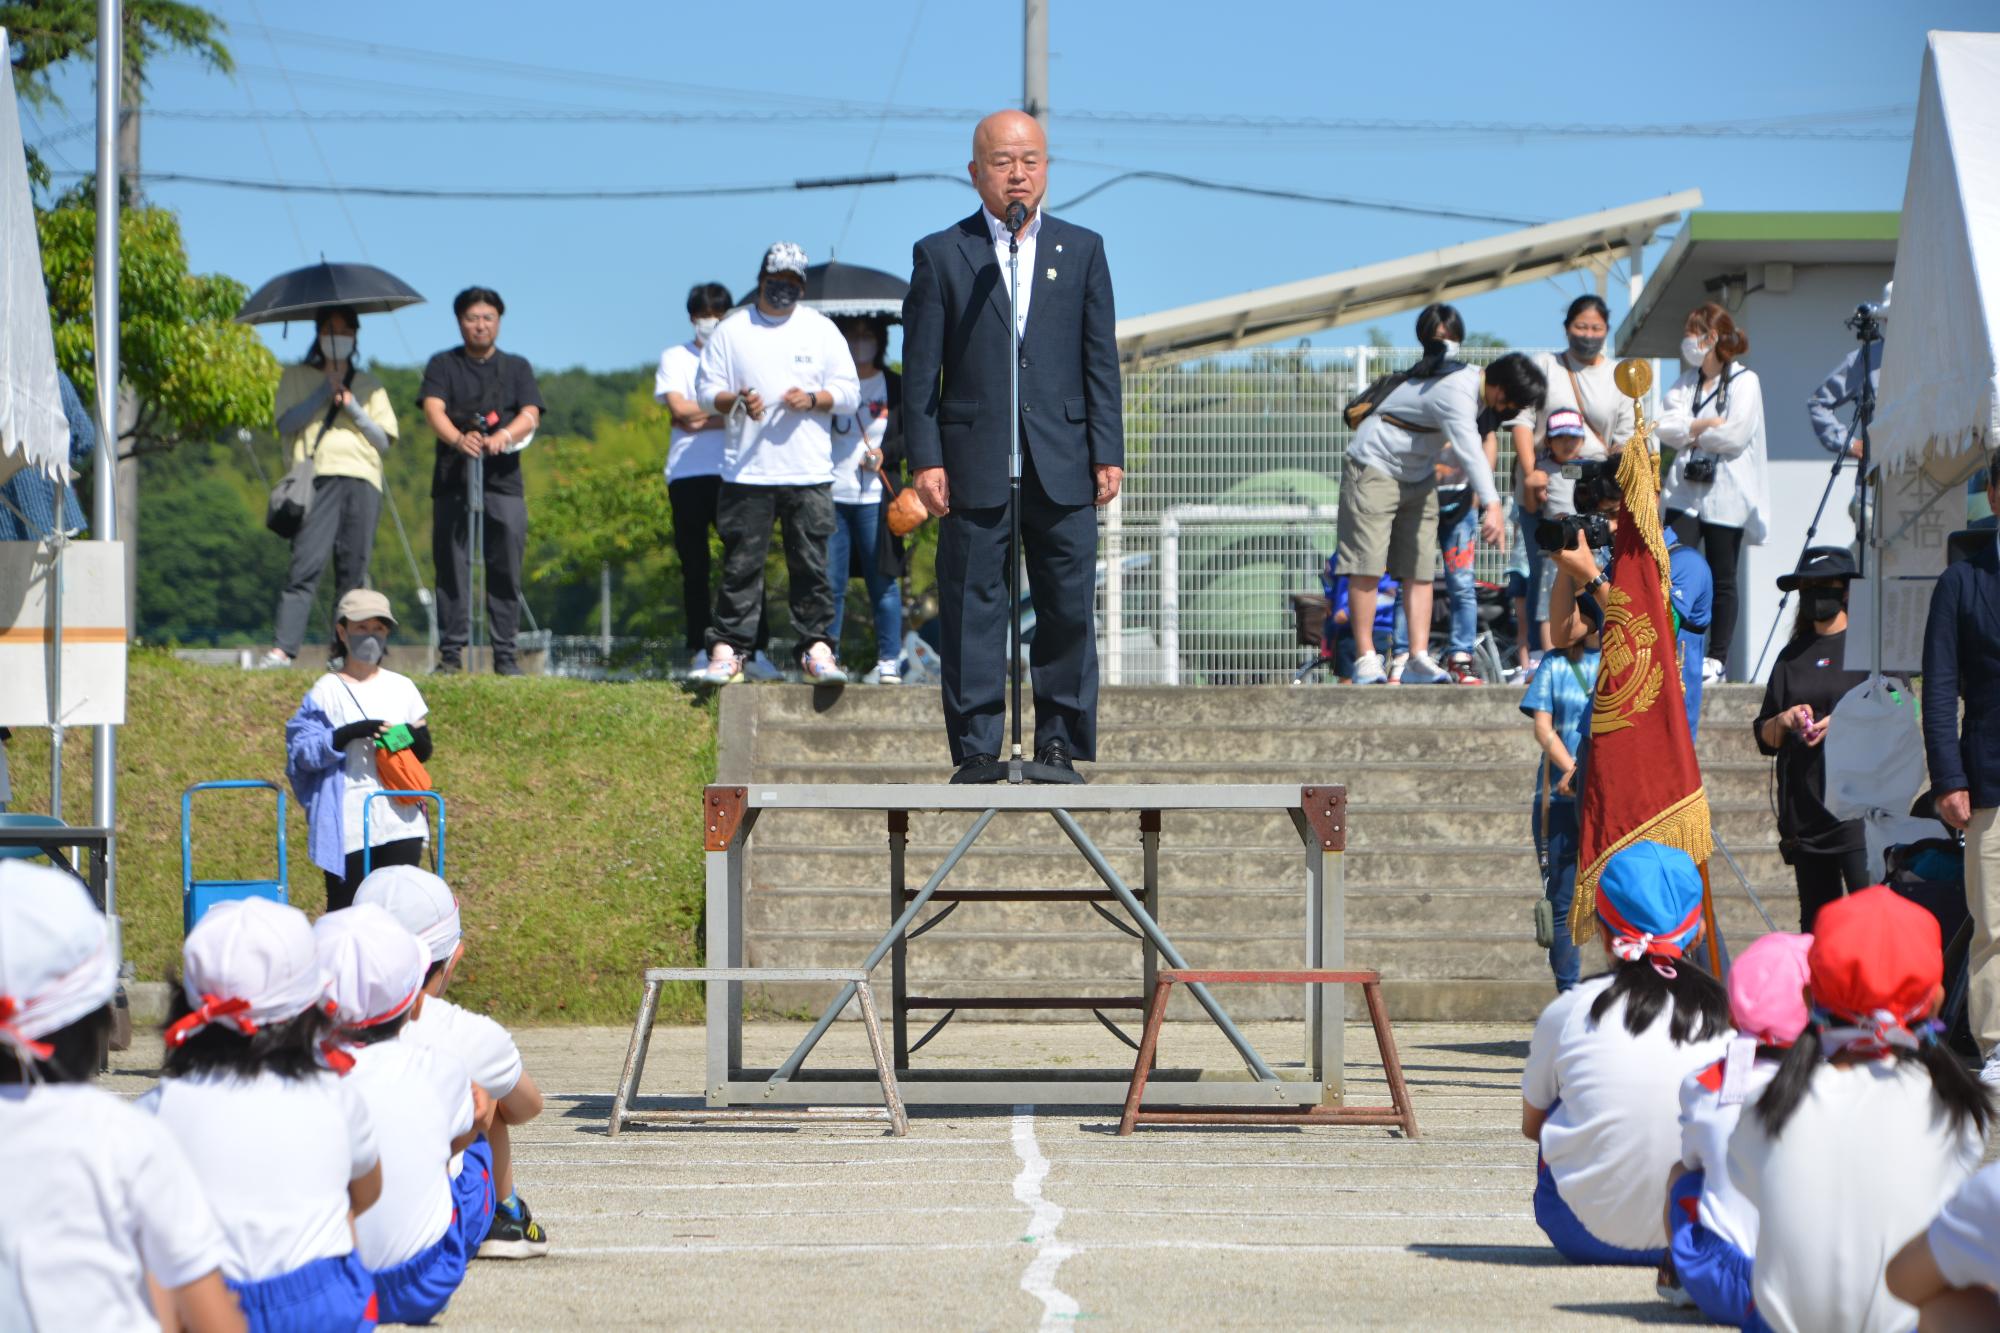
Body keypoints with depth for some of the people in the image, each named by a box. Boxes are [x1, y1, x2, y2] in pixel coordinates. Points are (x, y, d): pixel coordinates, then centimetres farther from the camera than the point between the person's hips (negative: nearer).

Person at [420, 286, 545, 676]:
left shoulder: (516, 367, 15)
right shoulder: (444, 365, 11)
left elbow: (530, 416, 1)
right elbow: (433, 409, -6)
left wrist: (503, 436, -22)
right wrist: (459, 439, -28)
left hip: (503, 481, 1)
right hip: (453, 480, -1)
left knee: (506, 570, -1)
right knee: (452, 567, -3)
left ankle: (505, 655, 2)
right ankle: (451, 651, 1)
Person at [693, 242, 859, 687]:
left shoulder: (822, 331, 10)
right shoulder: (732, 331, 8)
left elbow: (849, 393, 9)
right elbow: (706, 388, 8)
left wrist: (813, 400, -10)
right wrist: (734, 402, -13)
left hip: (809, 473, 1)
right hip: (746, 472, -1)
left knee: (811, 563, 0)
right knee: (741, 562, -1)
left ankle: (815, 645, 5)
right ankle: (728, 647, 2)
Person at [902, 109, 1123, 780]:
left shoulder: (1083, 249, 11)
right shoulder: (940, 254, 6)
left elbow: (1101, 360, 9)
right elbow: (921, 367, 3)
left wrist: (1108, 453, 2)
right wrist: (925, 459, -5)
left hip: (1063, 465, 2)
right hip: (974, 465, -2)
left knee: (1068, 609, 2)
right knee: (972, 609, -1)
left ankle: (1060, 745, 10)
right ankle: (975, 750, 4)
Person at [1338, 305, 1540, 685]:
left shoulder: (1471, 380, 0)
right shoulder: (1455, 392, -30)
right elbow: (1469, 449, -44)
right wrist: (1491, 504, -54)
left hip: (1418, 479, 9)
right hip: (1376, 467, -9)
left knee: (1420, 570, 0)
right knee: (1369, 567, -10)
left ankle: (1419, 660, -5)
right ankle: (1366, 659, -7)